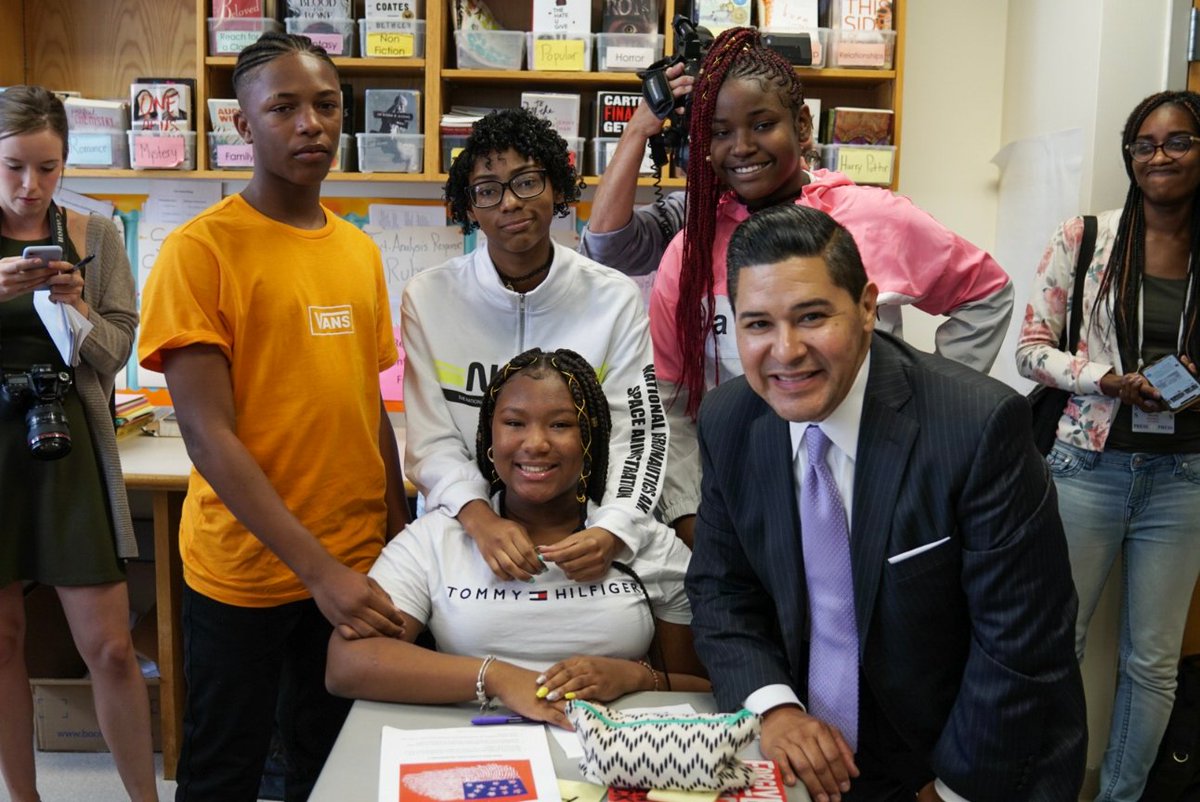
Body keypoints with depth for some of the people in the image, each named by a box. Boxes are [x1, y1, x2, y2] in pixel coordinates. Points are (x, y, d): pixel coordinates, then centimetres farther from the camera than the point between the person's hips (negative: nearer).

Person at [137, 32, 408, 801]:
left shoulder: (360, 250, 7)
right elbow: (209, 434, -16)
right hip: (245, 571, -5)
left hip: (357, 565, 5)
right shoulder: (199, 249, -11)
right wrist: (316, 568, -21)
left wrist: (398, 536, 8)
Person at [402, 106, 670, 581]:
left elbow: (638, 434, -3)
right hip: (462, 532, -1)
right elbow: (432, 441, -4)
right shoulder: (428, 297, 1)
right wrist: (479, 517, -22)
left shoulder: (615, 299, 1)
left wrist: (613, 530, -21)